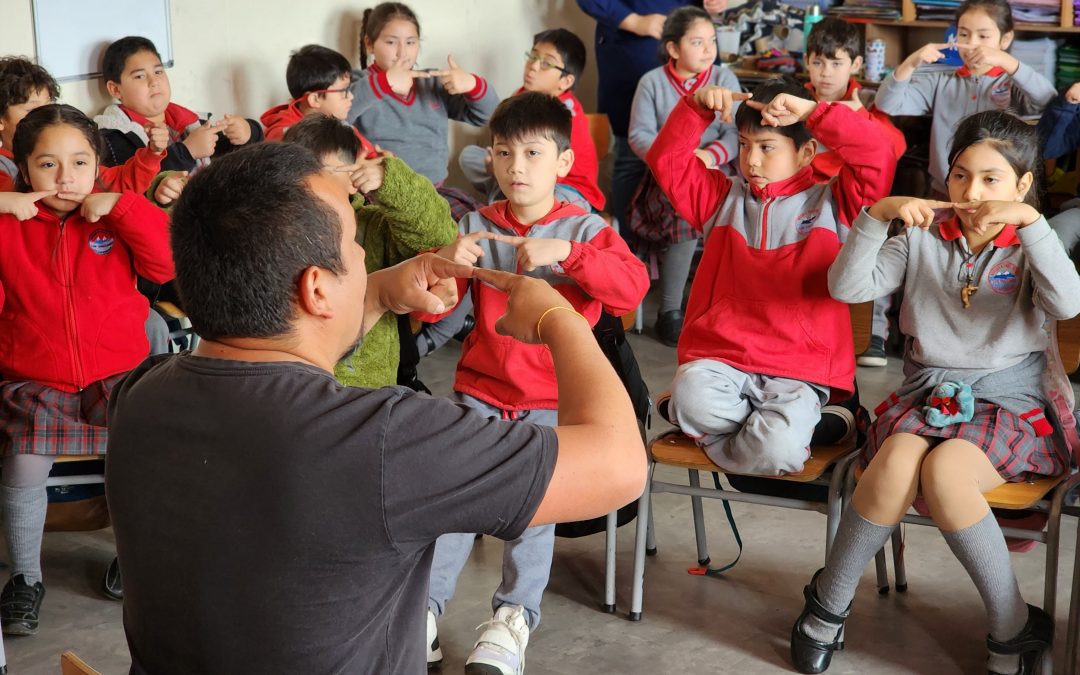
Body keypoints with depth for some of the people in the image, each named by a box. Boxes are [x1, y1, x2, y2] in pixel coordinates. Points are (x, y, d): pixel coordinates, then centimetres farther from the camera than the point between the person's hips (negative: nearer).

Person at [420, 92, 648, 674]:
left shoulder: (585, 228, 1)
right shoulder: (477, 226, 6)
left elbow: (633, 287, -15)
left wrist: (564, 252, -26)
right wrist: (446, 265, -18)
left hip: (554, 397, -2)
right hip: (481, 387, 2)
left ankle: (514, 616, -13)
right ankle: (425, 605, -11)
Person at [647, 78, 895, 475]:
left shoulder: (832, 203, 9)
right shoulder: (724, 198, 19)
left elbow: (877, 163, -7)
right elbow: (667, 160, 14)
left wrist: (814, 111, -10)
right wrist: (697, 107, 0)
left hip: (798, 370, -2)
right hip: (720, 356, 2)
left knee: (779, 451, -30)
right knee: (692, 397, -34)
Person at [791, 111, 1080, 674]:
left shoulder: (1028, 248, 5)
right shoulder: (923, 241, 9)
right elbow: (846, 287, -3)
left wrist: (1029, 221, -22)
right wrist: (877, 215, -14)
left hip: (1007, 406, -2)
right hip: (923, 396, 2)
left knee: (943, 470, -34)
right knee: (897, 461, -33)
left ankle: (1013, 628, -16)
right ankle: (828, 602, -13)